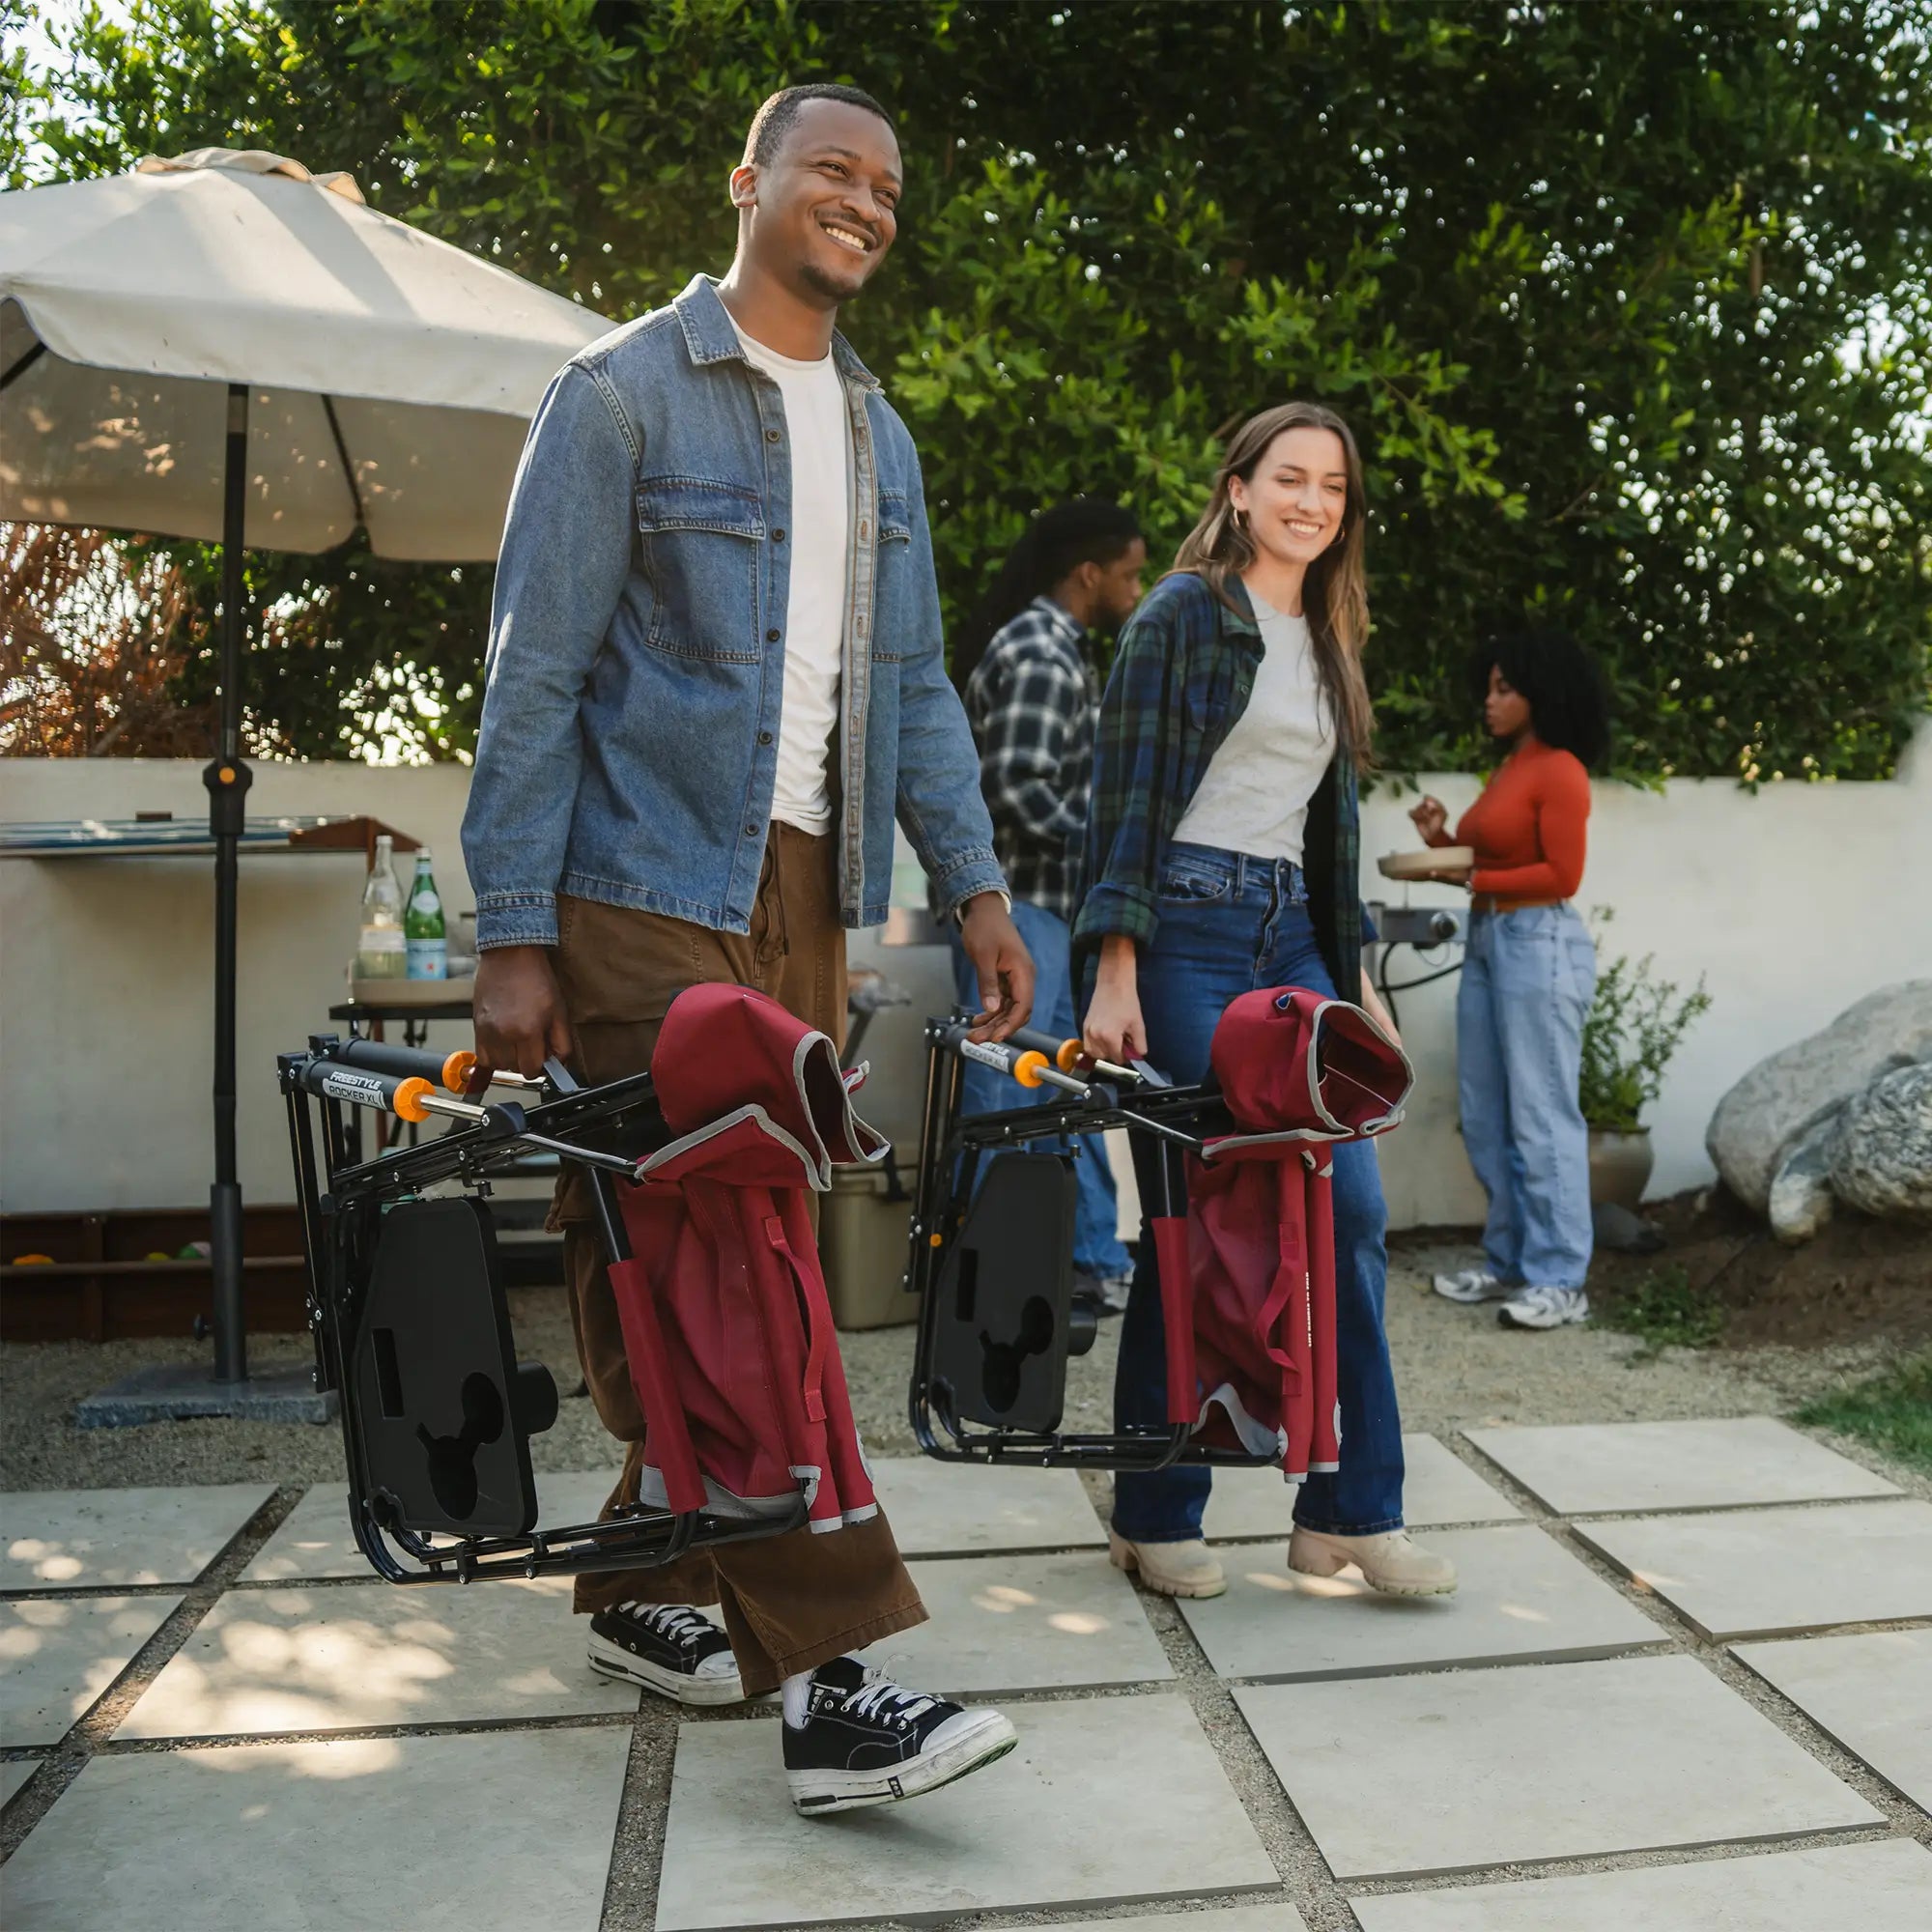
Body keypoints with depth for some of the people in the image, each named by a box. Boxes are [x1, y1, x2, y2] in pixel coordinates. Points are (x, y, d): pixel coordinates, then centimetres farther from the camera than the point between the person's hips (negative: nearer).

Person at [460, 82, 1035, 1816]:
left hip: (804, 894, 7)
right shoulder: (625, 392, -3)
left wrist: (974, 881, 9)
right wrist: (512, 937, -12)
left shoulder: (880, 434, 18)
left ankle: (645, 1589, 25)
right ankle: (828, 1674, -10)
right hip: (651, 891, -7)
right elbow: (535, 671, -7)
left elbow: (911, 680, 20)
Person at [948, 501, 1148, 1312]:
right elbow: (1014, 787, -23)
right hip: (1016, 900, -11)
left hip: (1048, 902, 11)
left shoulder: (1056, 649, 16)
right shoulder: (1040, 655, -15)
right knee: (1007, 1093, -5)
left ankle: (1098, 1263, 23)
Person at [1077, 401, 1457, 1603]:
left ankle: (1351, 1512, 8)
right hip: (1188, 929, -7)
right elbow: (1127, 791, -8)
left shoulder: (1328, 640, 18)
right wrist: (1116, 971, -16)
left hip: (1290, 937, 7)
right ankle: (1157, 1520, 11)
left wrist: (1353, 973, 19)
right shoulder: (1186, 612, -2)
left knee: (1351, 1208, -1)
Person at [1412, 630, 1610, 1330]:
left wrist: (1471, 879, -16)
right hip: (1486, 941, 9)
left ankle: (1560, 1281, -1)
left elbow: (1561, 874, -15)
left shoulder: (1559, 771, -9)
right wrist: (1444, 843, 4)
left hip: (1539, 945, -9)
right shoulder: (1507, 767, 17)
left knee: (1541, 1117, -6)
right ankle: (1510, 1263, 19)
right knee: (1486, 1118, 11)